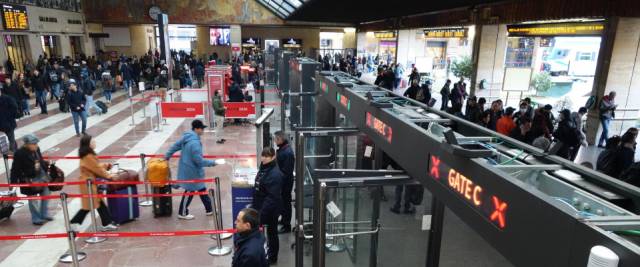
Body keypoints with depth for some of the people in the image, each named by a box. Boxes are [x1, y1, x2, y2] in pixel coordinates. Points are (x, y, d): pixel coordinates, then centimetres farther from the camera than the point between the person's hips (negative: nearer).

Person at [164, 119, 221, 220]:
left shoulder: (187, 137, 1)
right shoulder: (195, 143, -29)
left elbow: (175, 146, 12)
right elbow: (199, 161, -27)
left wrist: (167, 156, 24)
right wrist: (213, 163, -18)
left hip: (188, 169, 10)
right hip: (192, 171, -10)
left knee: (202, 189, 17)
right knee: (189, 191, 8)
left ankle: (209, 209, 27)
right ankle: (182, 213, 25)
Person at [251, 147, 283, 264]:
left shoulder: (275, 174, -26)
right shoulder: (264, 168, 3)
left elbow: (272, 197, -28)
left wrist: (262, 212, -25)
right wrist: (254, 205, 16)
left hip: (271, 210, -8)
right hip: (262, 207, 8)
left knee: (272, 232, 9)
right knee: (270, 232, 22)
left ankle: (272, 257, 26)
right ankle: (269, 253, 38)